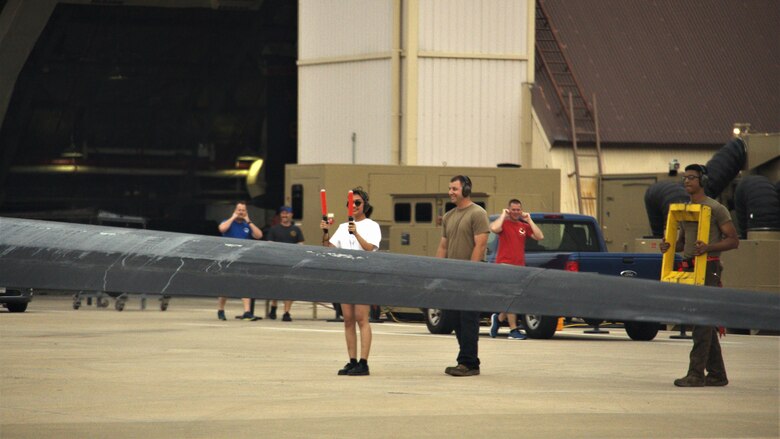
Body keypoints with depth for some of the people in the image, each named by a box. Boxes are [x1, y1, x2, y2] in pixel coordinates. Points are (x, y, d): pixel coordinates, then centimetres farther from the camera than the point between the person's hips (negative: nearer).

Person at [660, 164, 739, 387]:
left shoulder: (716, 209, -5)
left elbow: (733, 241, -7)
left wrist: (709, 247, -23)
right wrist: (668, 246, 5)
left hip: (708, 269, -8)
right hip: (689, 269, 8)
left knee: (702, 322, -13)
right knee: (706, 325, 11)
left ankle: (696, 373, -16)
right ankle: (717, 374, 15)